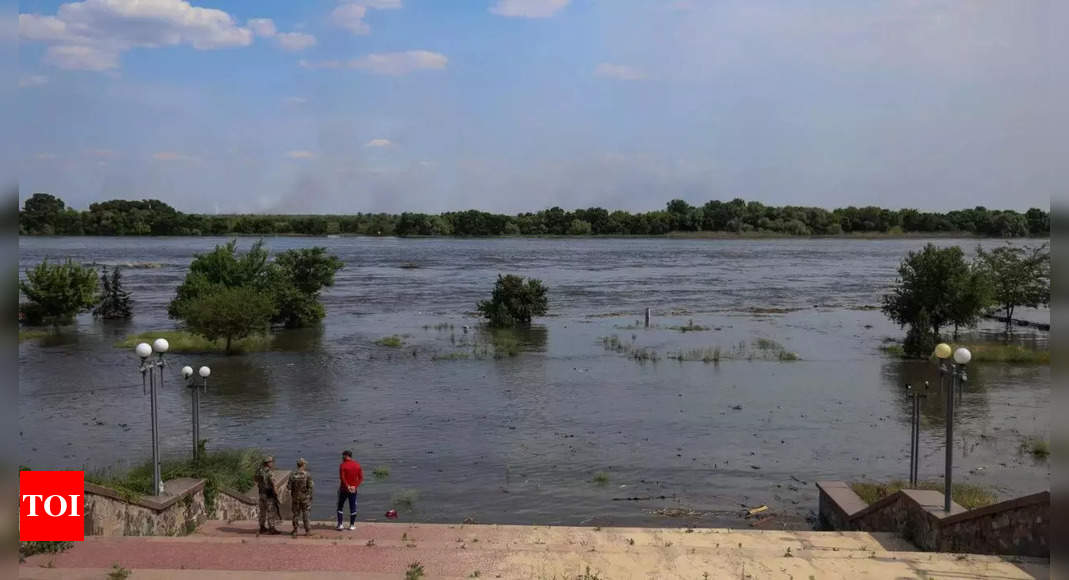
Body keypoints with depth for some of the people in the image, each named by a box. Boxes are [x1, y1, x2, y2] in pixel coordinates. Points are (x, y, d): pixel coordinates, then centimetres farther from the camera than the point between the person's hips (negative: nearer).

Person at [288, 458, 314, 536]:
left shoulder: (292, 475, -4)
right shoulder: (307, 475, -12)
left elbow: (289, 486, -1)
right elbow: (311, 486, -14)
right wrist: (313, 484, 6)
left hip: (295, 497, 2)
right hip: (305, 497, -2)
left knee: (296, 513, 12)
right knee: (305, 514, 6)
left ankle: (295, 530, 13)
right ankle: (307, 531, 7)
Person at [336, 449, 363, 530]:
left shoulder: (343, 465, -10)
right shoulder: (357, 465, 2)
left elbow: (342, 477, -20)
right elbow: (361, 478, -2)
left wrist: (347, 486, -16)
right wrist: (355, 486, -8)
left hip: (343, 489, -3)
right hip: (353, 490, 3)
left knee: (340, 507, 10)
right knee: (353, 507, 9)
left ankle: (340, 524, 5)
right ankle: (352, 525, 11)